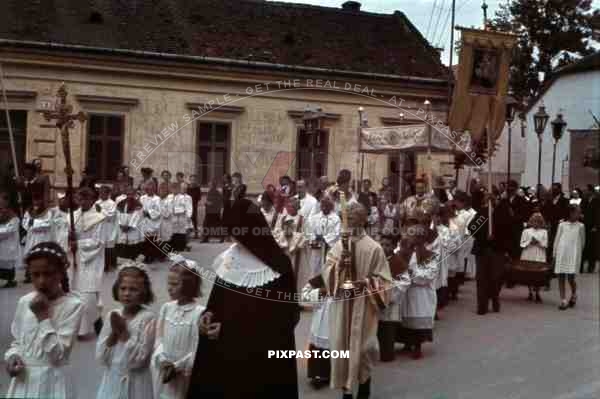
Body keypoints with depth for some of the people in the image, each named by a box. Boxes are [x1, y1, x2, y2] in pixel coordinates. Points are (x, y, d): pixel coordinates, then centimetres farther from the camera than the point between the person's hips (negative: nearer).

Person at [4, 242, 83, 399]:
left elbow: (57, 354, -19)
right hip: (23, 379, 4)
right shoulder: (24, 302, 1)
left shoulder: (73, 305, -15)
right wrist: (12, 356, -7)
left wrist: (43, 316, -20)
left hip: (52, 379, -4)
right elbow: (17, 341, 13)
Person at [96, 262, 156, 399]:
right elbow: (101, 357, 0)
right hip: (112, 381, 5)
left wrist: (123, 332, -17)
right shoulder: (112, 315, 2)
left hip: (135, 384, -5)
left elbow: (138, 359, -18)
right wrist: (114, 332, -13)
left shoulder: (148, 317, -13)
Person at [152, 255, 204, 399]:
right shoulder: (166, 308, 0)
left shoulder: (199, 312, -16)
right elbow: (159, 339, 3)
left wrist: (177, 367, -16)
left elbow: (198, 349, -15)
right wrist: (163, 360, -12)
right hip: (163, 372, 5)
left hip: (184, 375, -5)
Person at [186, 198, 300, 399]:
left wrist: (228, 329, -16)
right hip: (225, 349, 6)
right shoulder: (229, 257, 4)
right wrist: (209, 314, -9)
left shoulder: (277, 265, -16)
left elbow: (276, 317, -15)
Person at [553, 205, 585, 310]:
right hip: (561, 254, 2)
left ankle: (574, 295, 20)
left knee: (571, 278, -9)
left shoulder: (580, 226, 7)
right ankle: (563, 301, 5)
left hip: (573, 254, -2)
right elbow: (556, 240, 9)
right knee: (561, 278, -1)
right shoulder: (562, 225, 9)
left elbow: (582, 242, 14)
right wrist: (554, 254, 5)